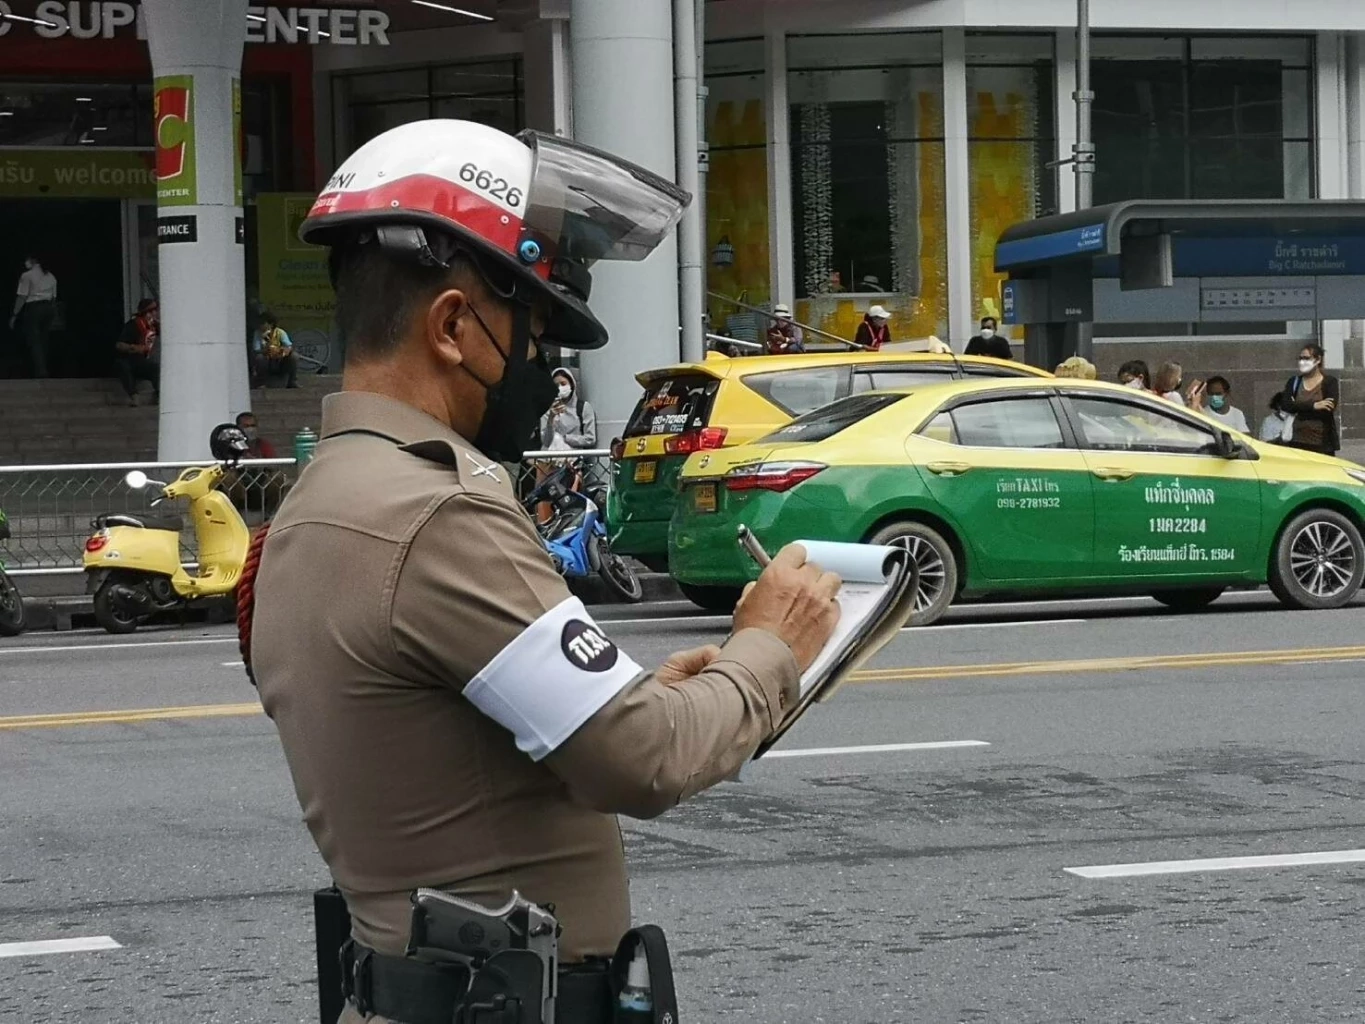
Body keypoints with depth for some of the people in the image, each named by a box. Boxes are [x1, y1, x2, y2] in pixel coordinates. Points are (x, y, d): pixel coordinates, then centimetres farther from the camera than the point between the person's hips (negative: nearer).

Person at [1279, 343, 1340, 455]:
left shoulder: (1330, 382, 1)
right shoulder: (1294, 381, 12)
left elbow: (1328, 410, -13)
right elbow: (1285, 405, -5)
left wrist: (1298, 407, -8)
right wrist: (1313, 405, -15)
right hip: (1297, 442, 3)